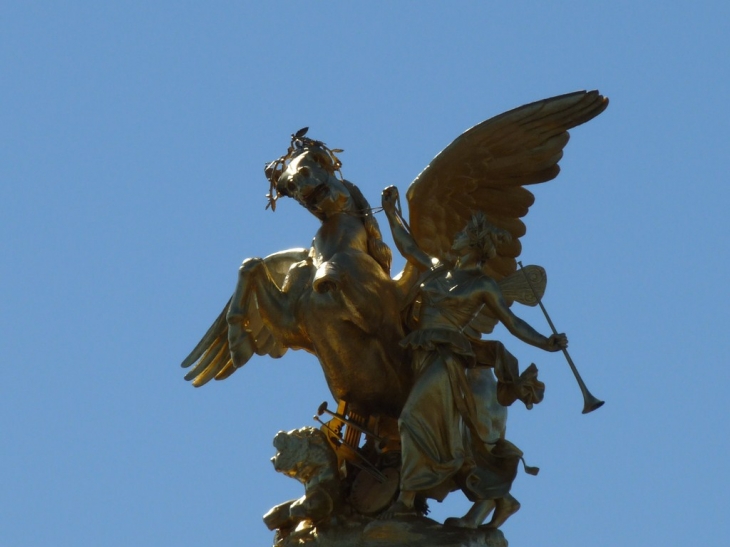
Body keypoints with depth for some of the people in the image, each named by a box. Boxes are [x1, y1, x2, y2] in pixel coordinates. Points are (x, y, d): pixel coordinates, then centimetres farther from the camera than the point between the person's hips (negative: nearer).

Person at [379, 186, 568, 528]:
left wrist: (545, 343, -9)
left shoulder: (483, 286, -1)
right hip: (424, 357, 6)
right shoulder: (436, 271, 16)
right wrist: (391, 213, 27)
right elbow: (408, 247, 26)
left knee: (416, 421, -18)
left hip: (446, 359, -6)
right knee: (449, 436, 4)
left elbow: (512, 322, 1)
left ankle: (406, 498, -16)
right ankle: (495, 497, 7)